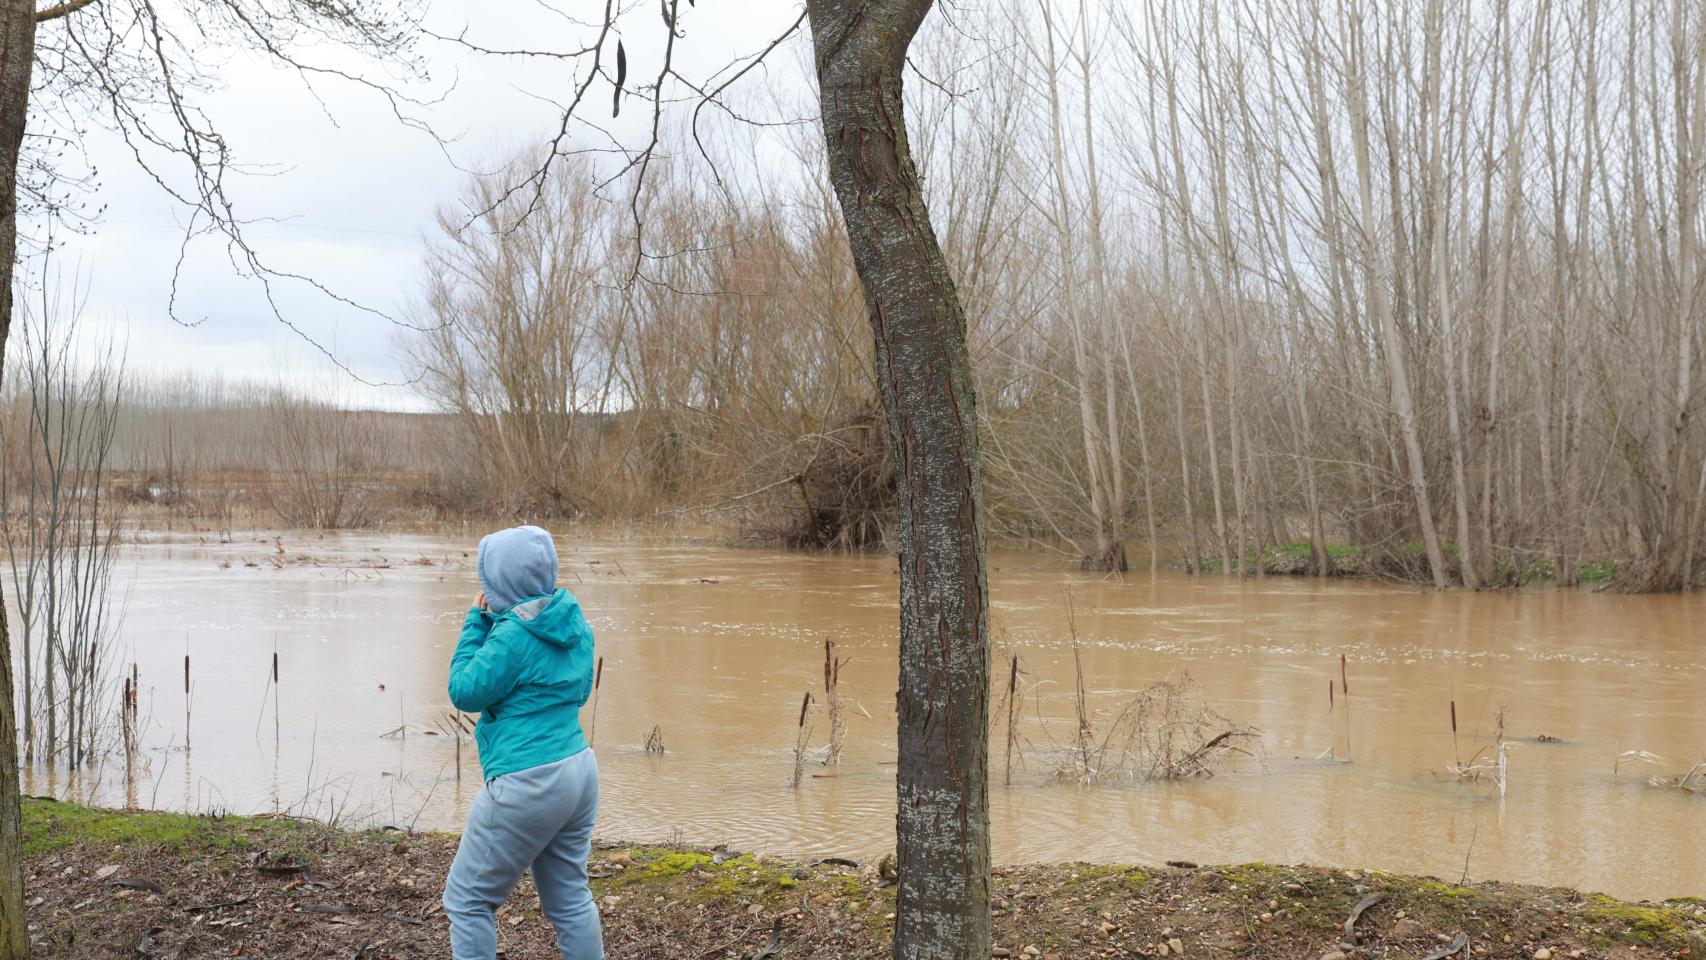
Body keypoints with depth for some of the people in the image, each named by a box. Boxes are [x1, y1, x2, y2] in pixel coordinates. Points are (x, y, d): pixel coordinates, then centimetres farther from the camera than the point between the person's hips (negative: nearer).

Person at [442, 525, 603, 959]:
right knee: (570, 899, 17)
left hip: (528, 786, -9)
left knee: (467, 899, 5)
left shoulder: (514, 634, -19)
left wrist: (477, 622, -3)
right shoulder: (573, 621, 6)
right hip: (579, 773, 9)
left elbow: (465, 691, -11)